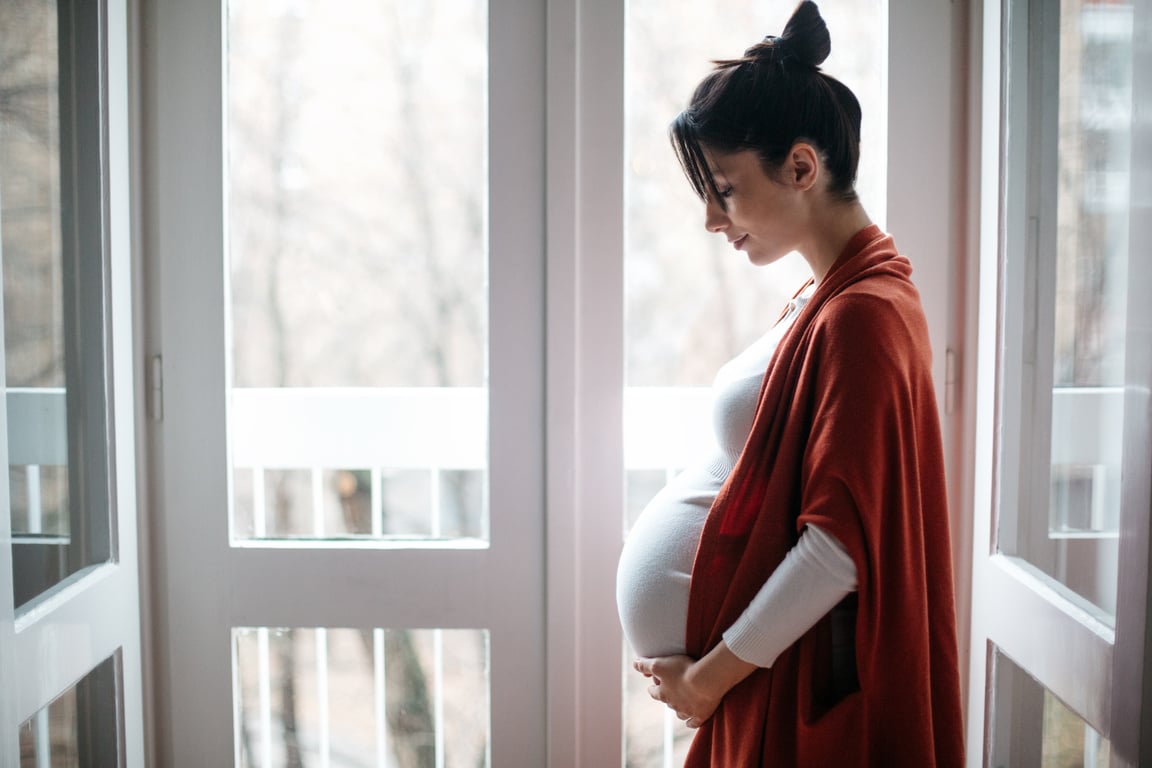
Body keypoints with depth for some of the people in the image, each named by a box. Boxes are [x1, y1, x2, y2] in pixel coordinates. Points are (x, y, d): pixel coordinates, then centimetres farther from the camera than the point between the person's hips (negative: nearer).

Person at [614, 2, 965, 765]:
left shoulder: (858, 315, -20)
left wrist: (711, 674, -15)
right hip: (774, 666, 9)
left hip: (801, 683, -9)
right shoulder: (834, 292, 9)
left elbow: (841, 543, -24)